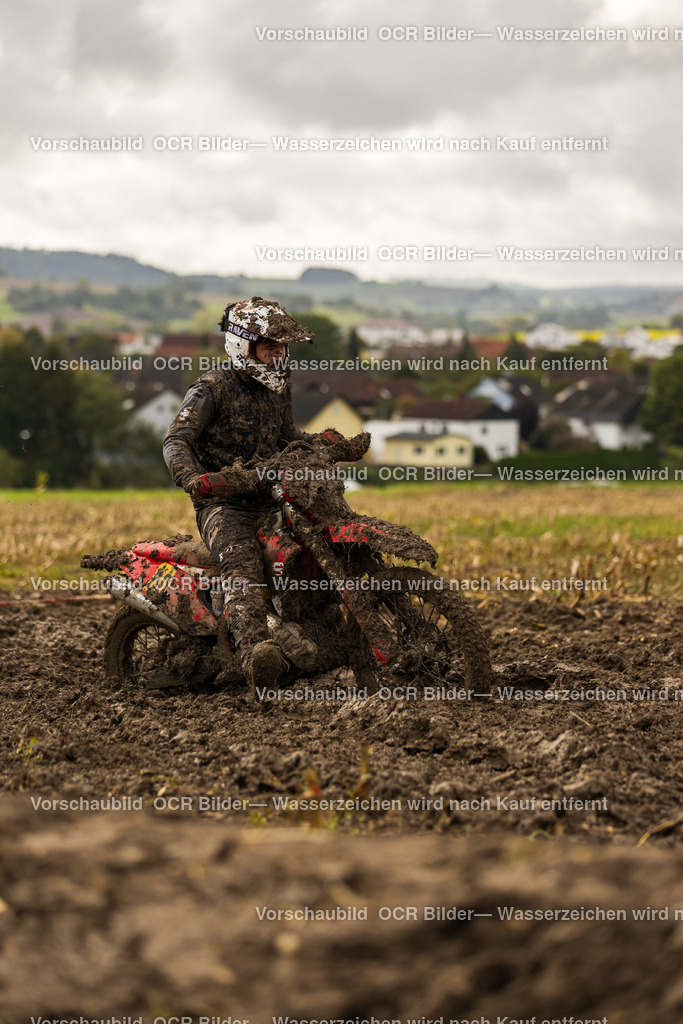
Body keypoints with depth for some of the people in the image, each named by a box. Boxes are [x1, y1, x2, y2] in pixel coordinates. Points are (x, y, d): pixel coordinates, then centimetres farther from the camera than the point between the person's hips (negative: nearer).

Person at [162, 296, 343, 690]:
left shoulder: (277, 386, 15)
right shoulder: (213, 388, -7)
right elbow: (176, 441, -14)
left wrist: (318, 440, 10)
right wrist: (194, 478, -35)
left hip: (270, 500, 8)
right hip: (224, 505, -8)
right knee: (242, 563, -34)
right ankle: (256, 650, -57)